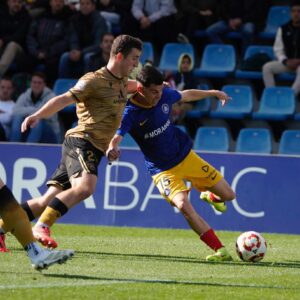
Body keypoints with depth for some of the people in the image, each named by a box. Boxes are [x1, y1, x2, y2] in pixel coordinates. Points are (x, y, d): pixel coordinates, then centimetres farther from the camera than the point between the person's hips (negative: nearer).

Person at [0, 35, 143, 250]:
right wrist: (37, 116, -32)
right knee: (85, 187, -32)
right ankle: (42, 226, -28)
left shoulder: (121, 82, 19)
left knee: (49, 200, 1)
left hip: (94, 150, 8)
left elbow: (132, 85, 46)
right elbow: (64, 99, -19)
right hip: (81, 142, -8)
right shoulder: (94, 80, -7)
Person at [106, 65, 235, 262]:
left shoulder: (165, 95, -10)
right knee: (183, 205, -31)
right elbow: (115, 138, -37)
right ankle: (220, 251, -25)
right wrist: (111, 150, -61)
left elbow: (186, 95, 12)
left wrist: (213, 93, 25)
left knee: (228, 195, 9)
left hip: (185, 155, 5)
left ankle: (210, 196, 50)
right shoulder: (130, 112, -24)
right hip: (163, 170, -5)